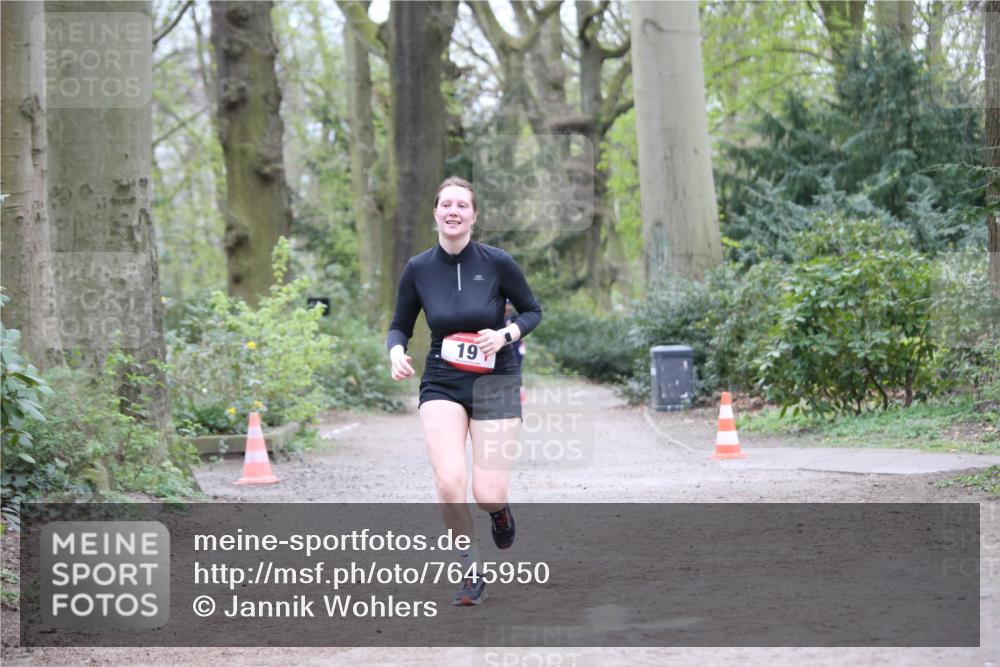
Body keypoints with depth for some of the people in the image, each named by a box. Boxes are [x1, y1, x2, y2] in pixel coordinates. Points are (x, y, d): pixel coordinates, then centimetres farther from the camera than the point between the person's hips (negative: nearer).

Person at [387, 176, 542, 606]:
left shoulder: (497, 263, -9)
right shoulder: (418, 269, -3)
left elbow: (532, 311, 4)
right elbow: (399, 326, 9)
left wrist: (505, 335, -15)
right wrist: (396, 352, -13)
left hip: (495, 382, -1)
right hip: (442, 385, 1)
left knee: (487, 494, -7)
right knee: (449, 483, -19)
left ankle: (499, 510, 33)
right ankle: (471, 575, 1)